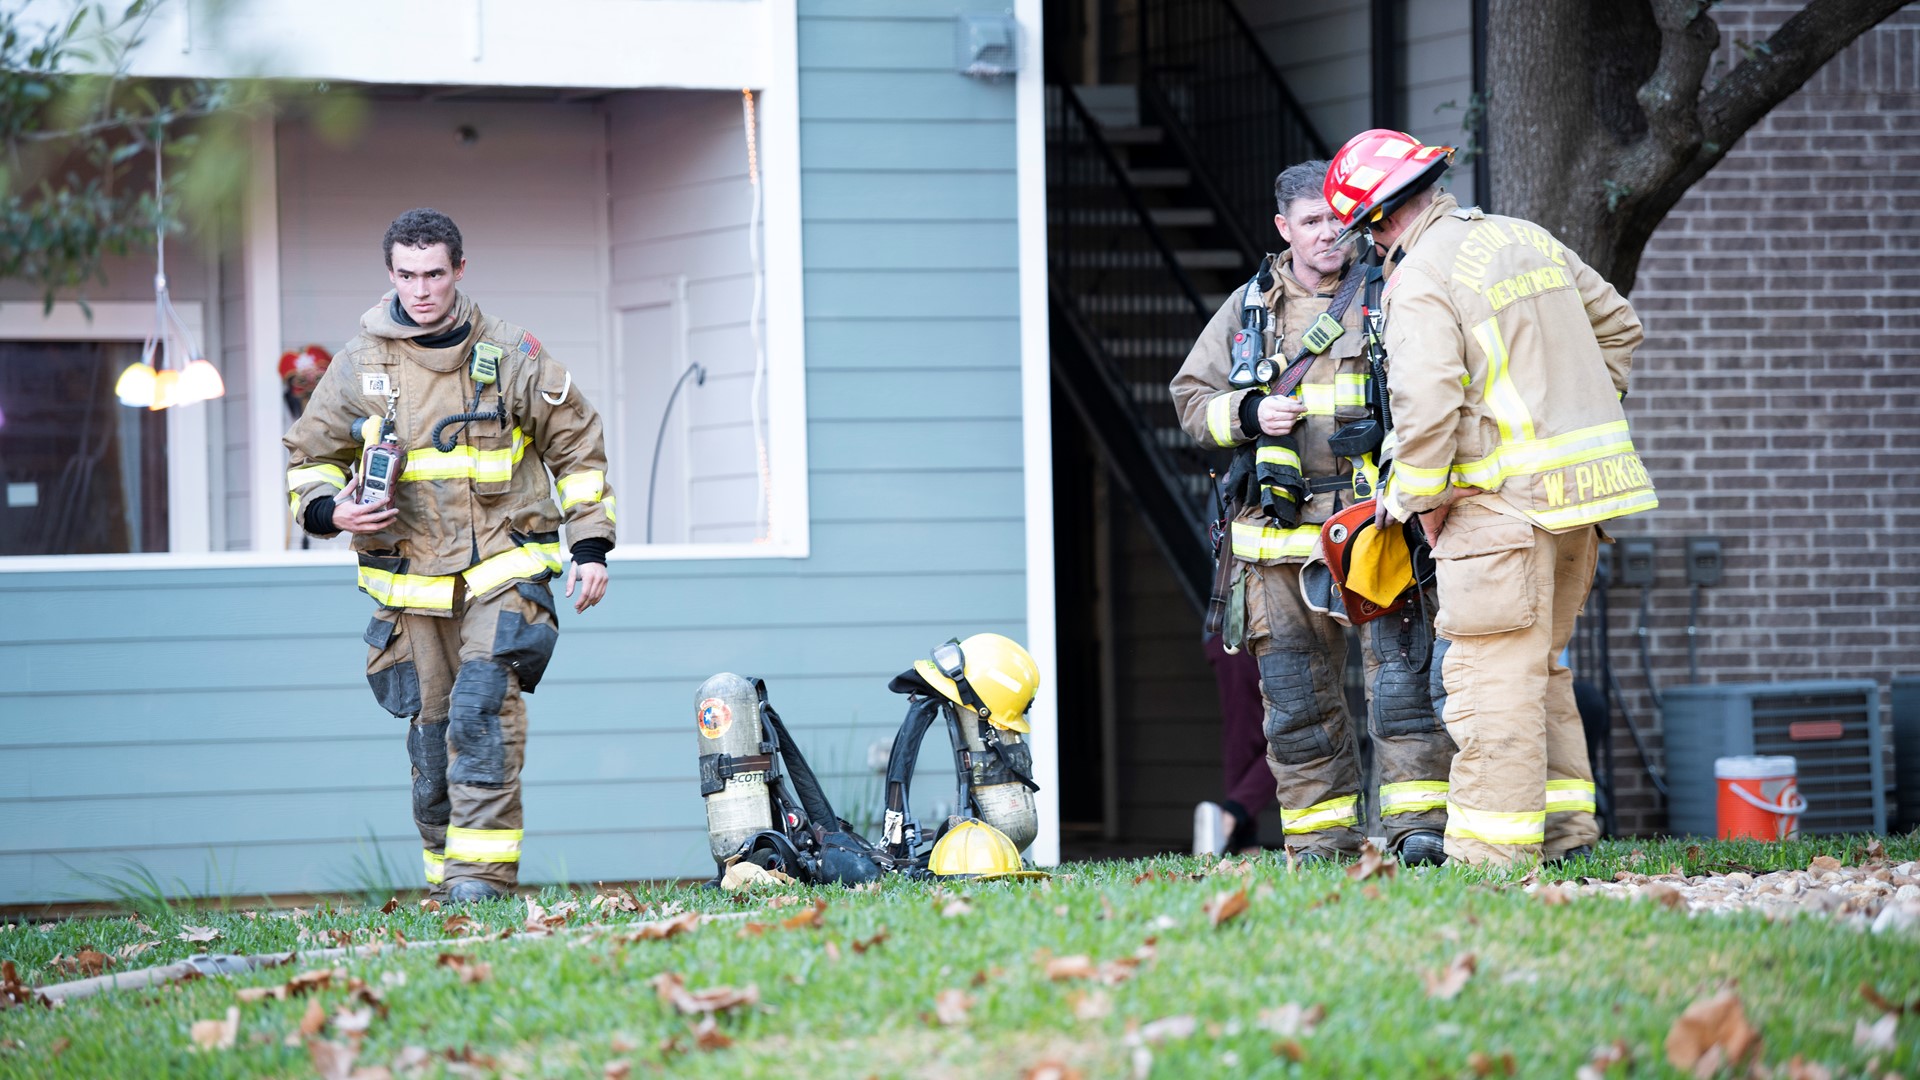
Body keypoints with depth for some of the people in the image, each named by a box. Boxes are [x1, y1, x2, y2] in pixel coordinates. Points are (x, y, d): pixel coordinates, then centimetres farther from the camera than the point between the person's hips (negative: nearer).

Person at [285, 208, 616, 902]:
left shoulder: (512, 357, 1)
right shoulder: (358, 365, 5)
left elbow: (577, 446, 9)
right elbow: (308, 455, 16)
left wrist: (590, 546, 3)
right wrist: (329, 510, -6)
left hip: (502, 571, -3)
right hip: (409, 580, 3)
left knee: (480, 708, -20)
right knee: (429, 732, 4)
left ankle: (484, 868, -20)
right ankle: (445, 876, 14)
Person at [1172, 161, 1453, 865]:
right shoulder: (1249, 308, 15)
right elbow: (1191, 398, 17)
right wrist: (1249, 412, -3)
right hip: (1282, 527, 2)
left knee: (1401, 663, -12)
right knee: (1296, 691, 2)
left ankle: (1417, 823, -13)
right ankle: (1322, 842, 8)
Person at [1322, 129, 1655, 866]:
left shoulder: (1420, 280, -11)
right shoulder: (1526, 239, 13)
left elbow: (1425, 404, -21)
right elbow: (1618, 326, 22)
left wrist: (1424, 502, -8)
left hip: (1506, 496, -8)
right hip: (1585, 481, 8)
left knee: (1493, 673, -6)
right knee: (1539, 665, 18)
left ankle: (1495, 848, -8)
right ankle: (1565, 825, 18)